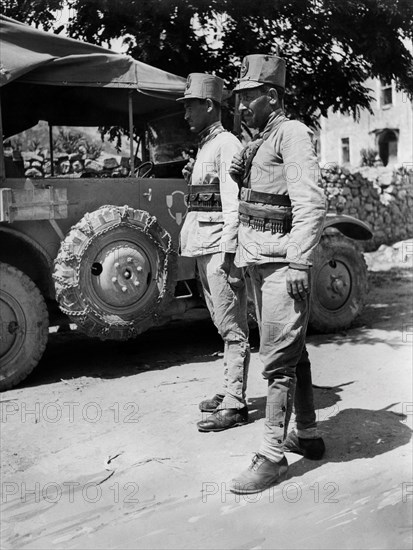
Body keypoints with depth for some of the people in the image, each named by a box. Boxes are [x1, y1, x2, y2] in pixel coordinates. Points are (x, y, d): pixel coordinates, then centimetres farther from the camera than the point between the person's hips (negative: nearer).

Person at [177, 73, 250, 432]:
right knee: (223, 326, 15)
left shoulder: (226, 144, -9)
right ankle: (230, 392, 24)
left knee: (233, 328, -5)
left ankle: (234, 406, -1)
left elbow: (232, 203, -17)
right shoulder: (205, 147, 20)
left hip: (220, 247, -10)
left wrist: (227, 253, -22)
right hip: (203, 247, 10)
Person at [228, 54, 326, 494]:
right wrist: (241, 177, 10)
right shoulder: (259, 143, 18)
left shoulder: (292, 134, -9)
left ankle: (272, 457, -1)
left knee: (277, 359, -8)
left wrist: (300, 263, -24)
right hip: (258, 260, 10)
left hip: (282, 263, -10)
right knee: (291, 352, 15)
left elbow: (311, 203, -19)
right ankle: (307, 436, 27)